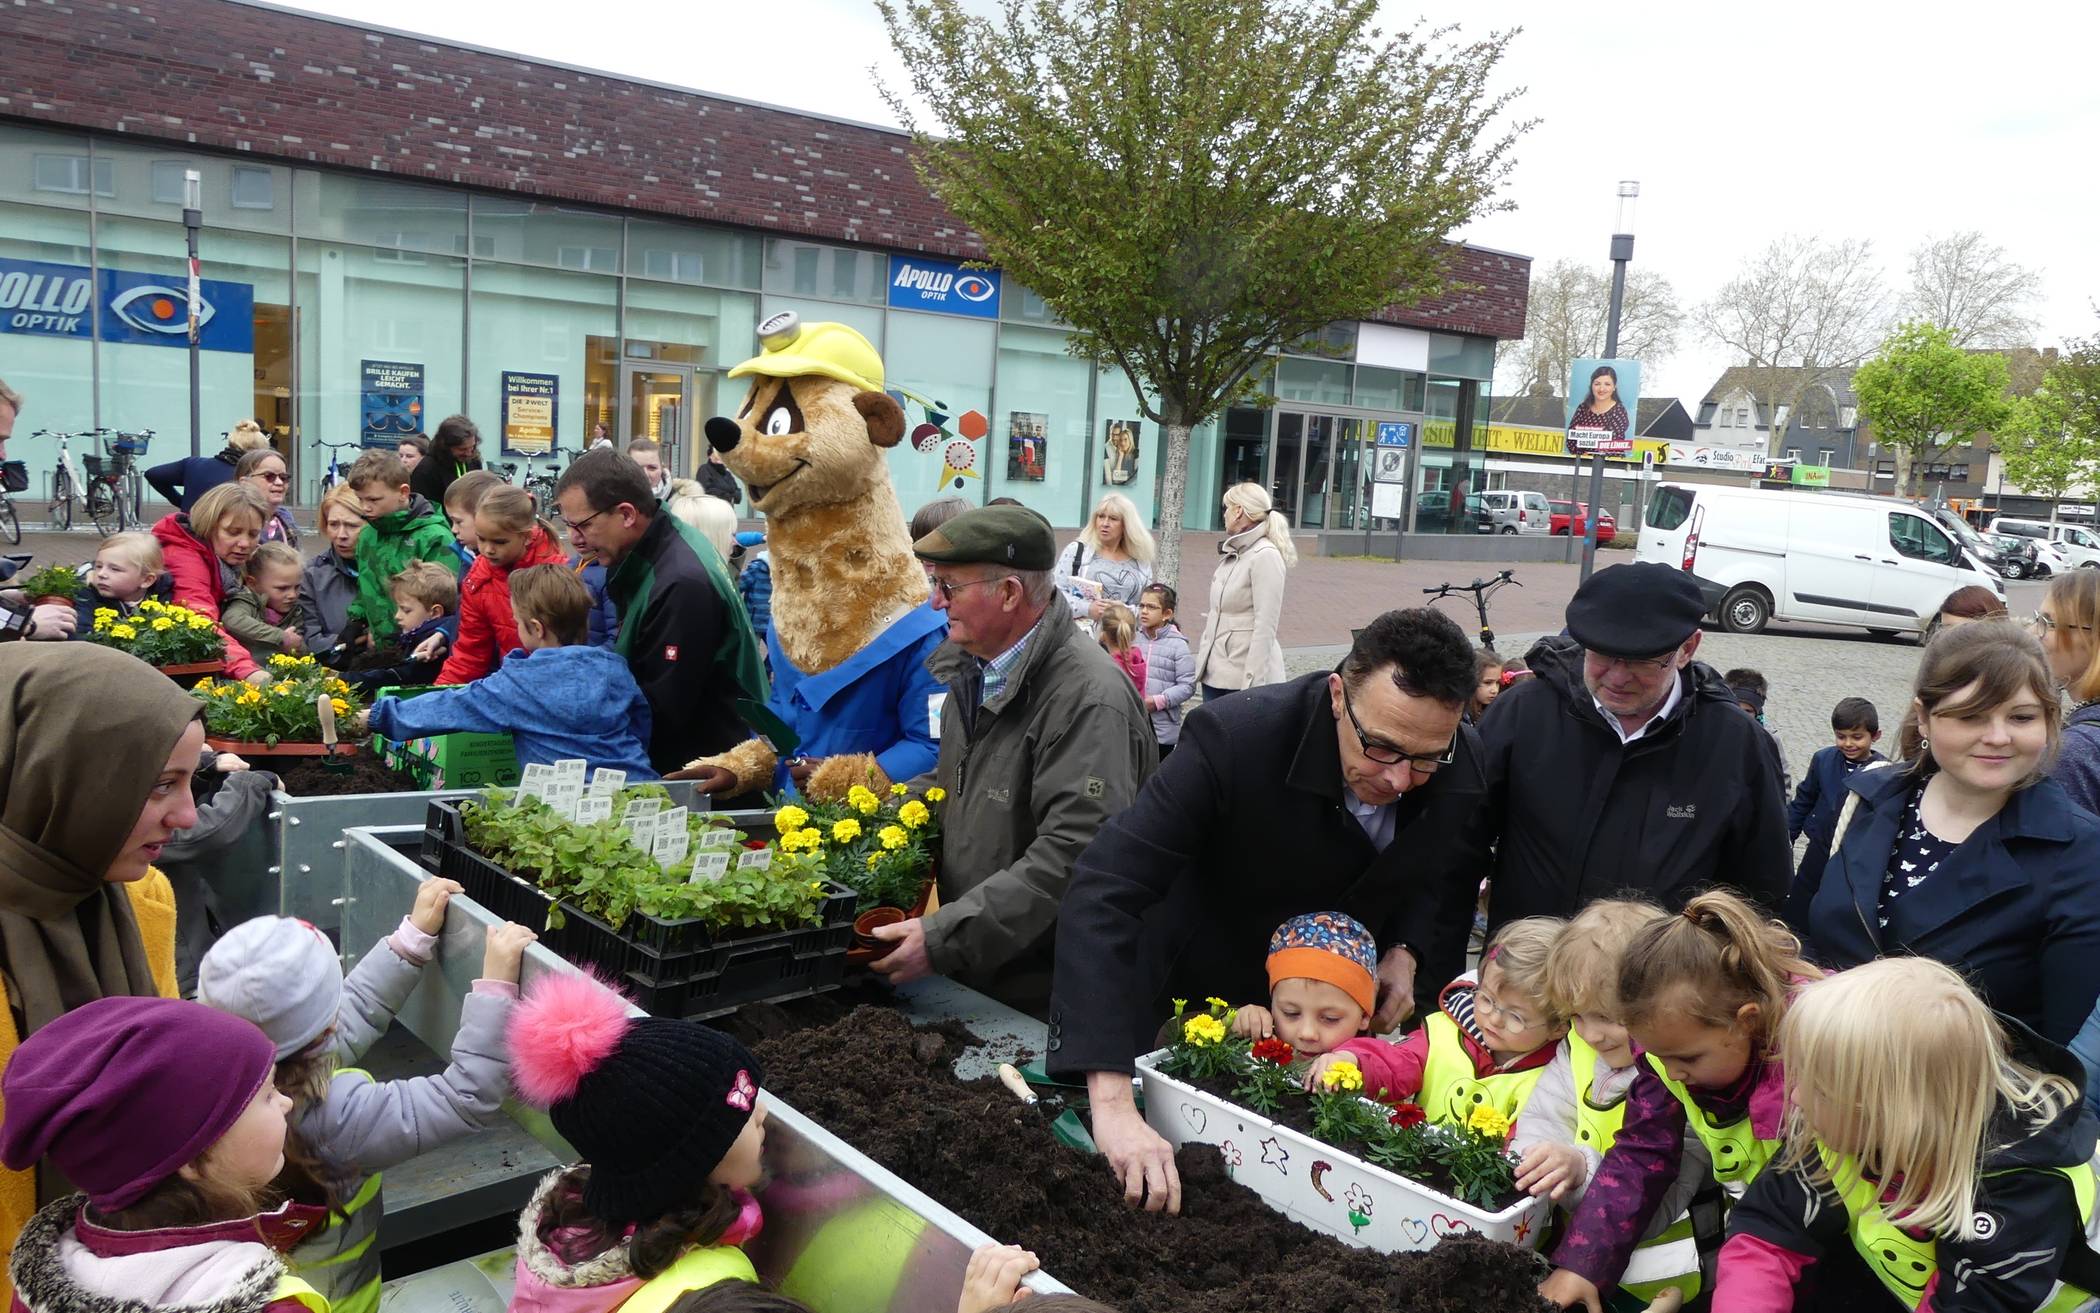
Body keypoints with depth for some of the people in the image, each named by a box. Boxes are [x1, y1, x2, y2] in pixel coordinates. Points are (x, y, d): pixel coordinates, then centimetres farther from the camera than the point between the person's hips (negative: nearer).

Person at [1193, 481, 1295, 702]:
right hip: (1215, 671, 8)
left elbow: (1265, 625, -17)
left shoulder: (1265, 556, -11)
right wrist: (1202, 662, 16)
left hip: (1242, 675, -8)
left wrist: (1252, 681, -20)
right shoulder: (1233, 553, 15)